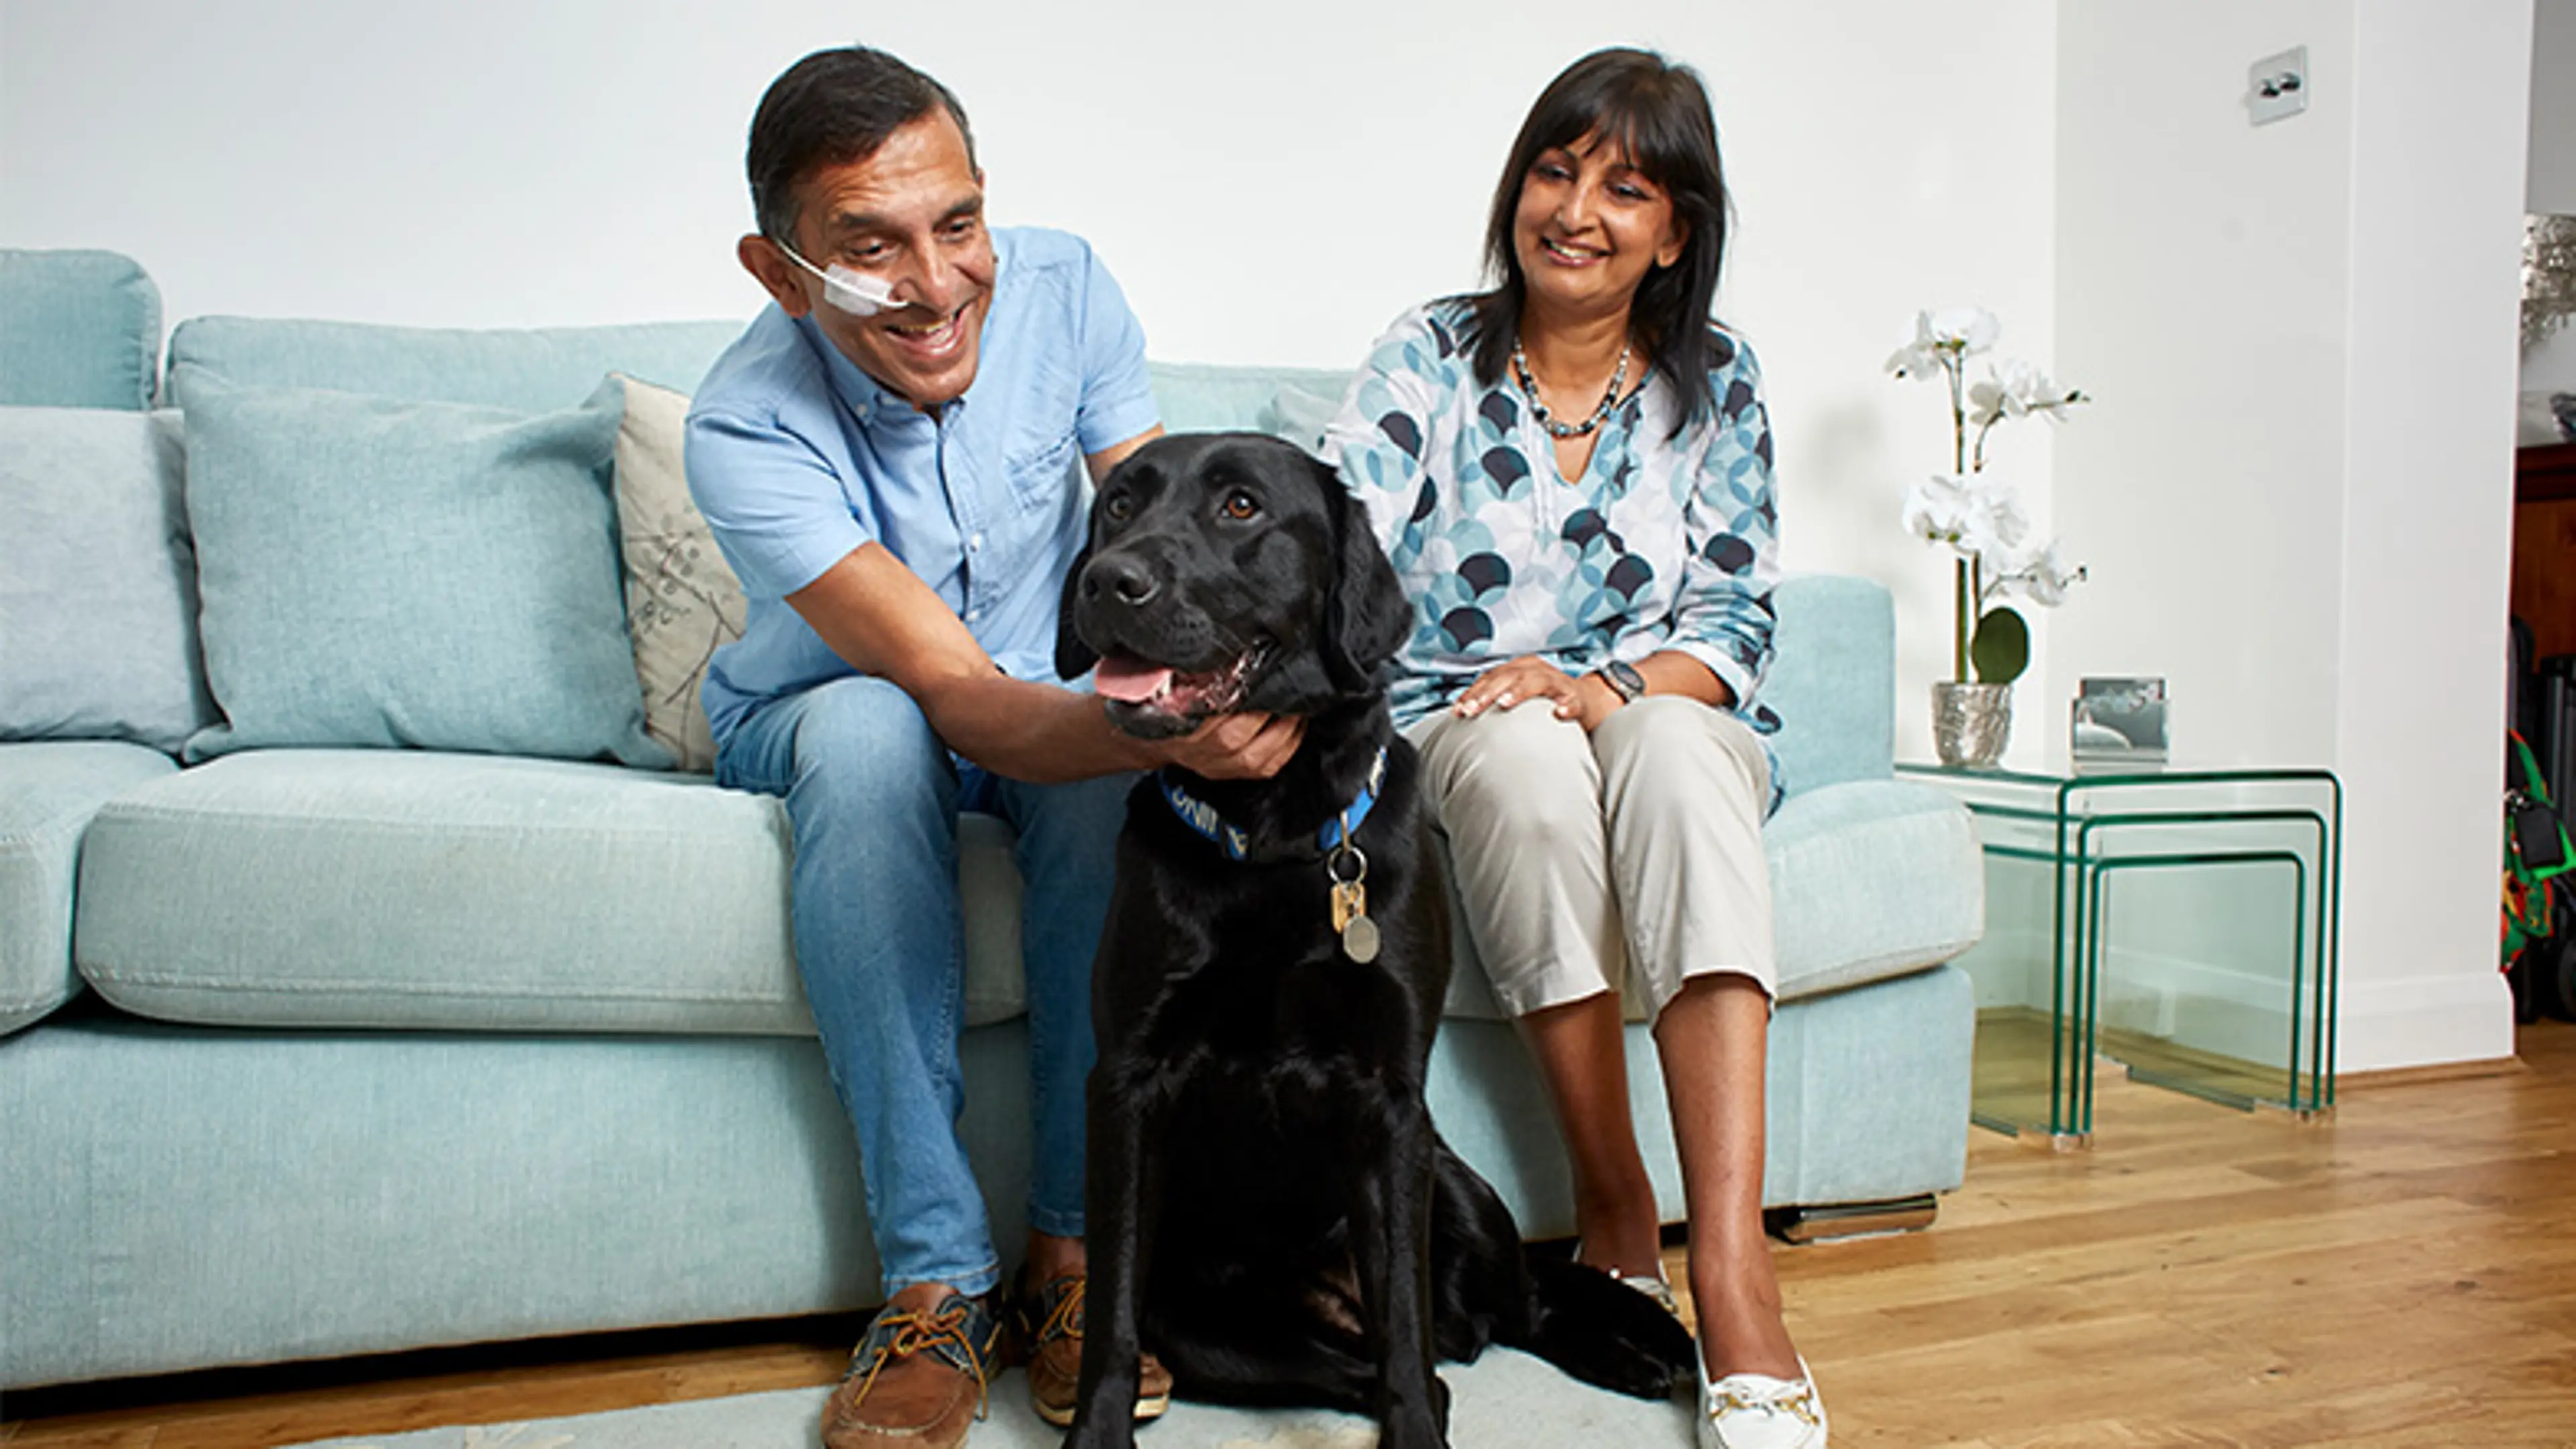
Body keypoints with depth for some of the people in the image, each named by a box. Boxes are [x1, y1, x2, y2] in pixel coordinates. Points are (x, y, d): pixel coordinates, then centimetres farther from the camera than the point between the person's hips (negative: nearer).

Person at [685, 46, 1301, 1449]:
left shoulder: (1063, 287, -18)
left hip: (1053, 691, 2)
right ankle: (937, 1278, -29)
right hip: (811, 725, -2)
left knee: (1133, 725, -32)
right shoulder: (748, 428, -29)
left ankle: (1073, 1241, -22)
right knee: (868, 726, -37)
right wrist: (1155, 728, -58)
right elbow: (961, 697, -37)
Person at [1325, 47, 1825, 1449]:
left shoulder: (1716, 383, 7)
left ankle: (1733, 1271, -42)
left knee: (1675, 747, -36)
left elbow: (1733, 626, 2)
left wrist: (1606, 687, -19)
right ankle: (1615, 1215, -23)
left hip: (1662, 724, 1)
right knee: (1528, 755, -37)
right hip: (1459, 741, 0)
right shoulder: (1430, 355, 3)